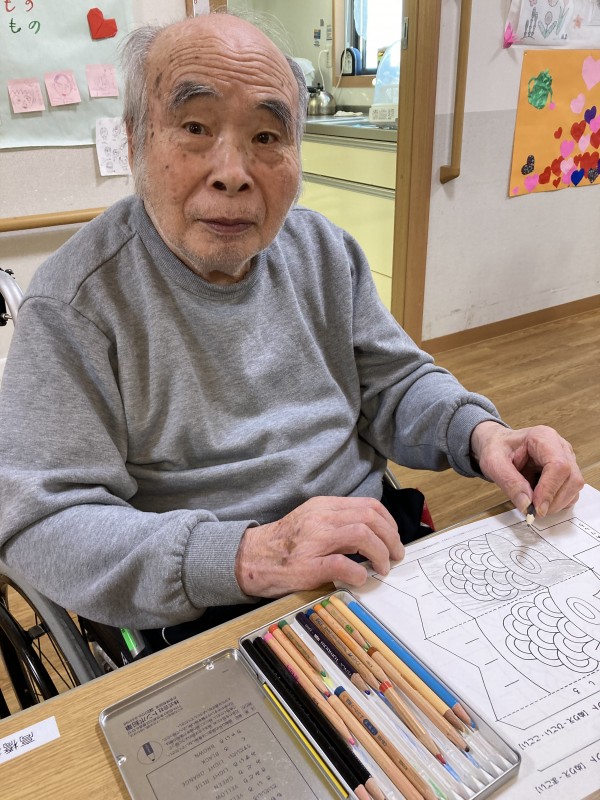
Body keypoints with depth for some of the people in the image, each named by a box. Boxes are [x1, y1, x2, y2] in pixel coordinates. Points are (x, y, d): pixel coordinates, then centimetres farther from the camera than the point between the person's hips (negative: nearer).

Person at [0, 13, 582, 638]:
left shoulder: (325, 251, 4)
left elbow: (394, 383, 8)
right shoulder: (75, 302, -14)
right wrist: (245, 555, -29)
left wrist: (480, 433, -14)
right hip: (216, 617, -5)